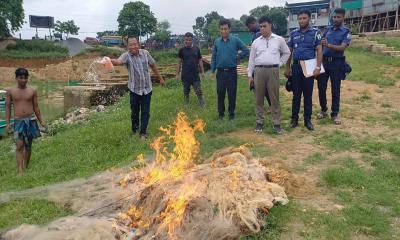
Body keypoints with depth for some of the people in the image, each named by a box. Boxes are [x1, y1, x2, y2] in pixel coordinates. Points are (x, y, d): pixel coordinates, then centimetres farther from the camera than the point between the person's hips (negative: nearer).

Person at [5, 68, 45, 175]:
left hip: (31, 120, 1)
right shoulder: (10, 91, 1)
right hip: (18, 121, -1)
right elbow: (8, 107, 4)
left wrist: (41, 121, 10)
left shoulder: (32, 91, 4)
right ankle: (20, 170, -15)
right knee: (19, 145, -13)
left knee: (28, 145, 9)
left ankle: (26, 167, 24)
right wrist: (7, 123, -2)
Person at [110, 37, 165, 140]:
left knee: (145, 112, 5)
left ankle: (143, 132, 19)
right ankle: (134, 131, 33)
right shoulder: (126, 55, -13)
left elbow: (153, 65, 10)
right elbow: (119, 62, -35)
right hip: (134, 89, -1)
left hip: (147, 88, 2)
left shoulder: (145, 53, -4)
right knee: (135, 111, 11)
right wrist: (110, 61, -59)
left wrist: (160, 78, 17)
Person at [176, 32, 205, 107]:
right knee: (186, 92, 11)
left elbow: (200, 60, 8)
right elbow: (179, 62, 3)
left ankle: (203, 106, 4)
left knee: (199, 91, 0)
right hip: (185, 75, 0)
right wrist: (177, 74, 1)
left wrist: (202, 72, 4)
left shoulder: (196, 49, 2)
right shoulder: (182, 50, 0)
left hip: (195, 75, 0)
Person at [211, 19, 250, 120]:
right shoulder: (217, 42, 5)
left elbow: (246, 50, 4)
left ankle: (231, 113, 18)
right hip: (220, 72, 2)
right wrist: (212, 71, 6)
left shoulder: (235, 40, -2)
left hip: (232, 71, -1)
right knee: (220, 93, 6)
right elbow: (214, 57, 9)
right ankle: (221, 113, 19)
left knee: (232, 93, 3)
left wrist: (237, 58, 2)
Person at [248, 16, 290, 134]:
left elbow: (287, 52, 19)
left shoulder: (279, 40, 6)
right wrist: (250, 75, 7)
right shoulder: (256, 42, 9)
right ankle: (259, 122, 15)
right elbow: (251, 59, 10)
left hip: (273, 70, -1)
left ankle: (276, 123, 7)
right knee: (259, 98, 5)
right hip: (259, 71, 2)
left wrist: (280, 63, 7)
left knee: (274, 98, 1)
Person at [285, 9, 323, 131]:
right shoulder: (293, 33, 8)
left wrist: (318, 67, -14)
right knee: (296, 94, 8)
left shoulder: (315, 32, 0)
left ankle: (307, 119, 14)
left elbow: (319, 50, -5)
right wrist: (287, 68, 7)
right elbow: (289, 51, 11)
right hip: (296, 66, 2)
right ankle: (294, 118, 17)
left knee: (308, 95, 4)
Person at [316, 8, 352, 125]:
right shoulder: (328, 29, 10)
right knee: (321, 87, 6)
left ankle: (335, 114, 13)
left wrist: (329, 45, -33)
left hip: (337, 63, -3)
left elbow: (342, 47, -17)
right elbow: (321, 45, 14)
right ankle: (323, 110, 22)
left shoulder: (346, 32, -2)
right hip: (324, 61, 3)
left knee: (335, 89, 3)